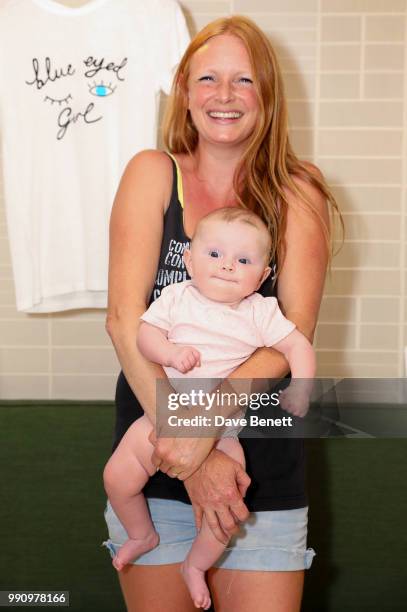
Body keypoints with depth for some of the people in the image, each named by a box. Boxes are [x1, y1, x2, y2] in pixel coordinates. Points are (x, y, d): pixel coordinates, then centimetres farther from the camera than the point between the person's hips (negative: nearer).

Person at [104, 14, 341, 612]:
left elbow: (294, 331, -9)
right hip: (152, 459, 0)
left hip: (263, 467, 0)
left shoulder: (297, 194, 2)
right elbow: (124, 316, -10)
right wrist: (191, 460, -19)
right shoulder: (152, 174, 1)